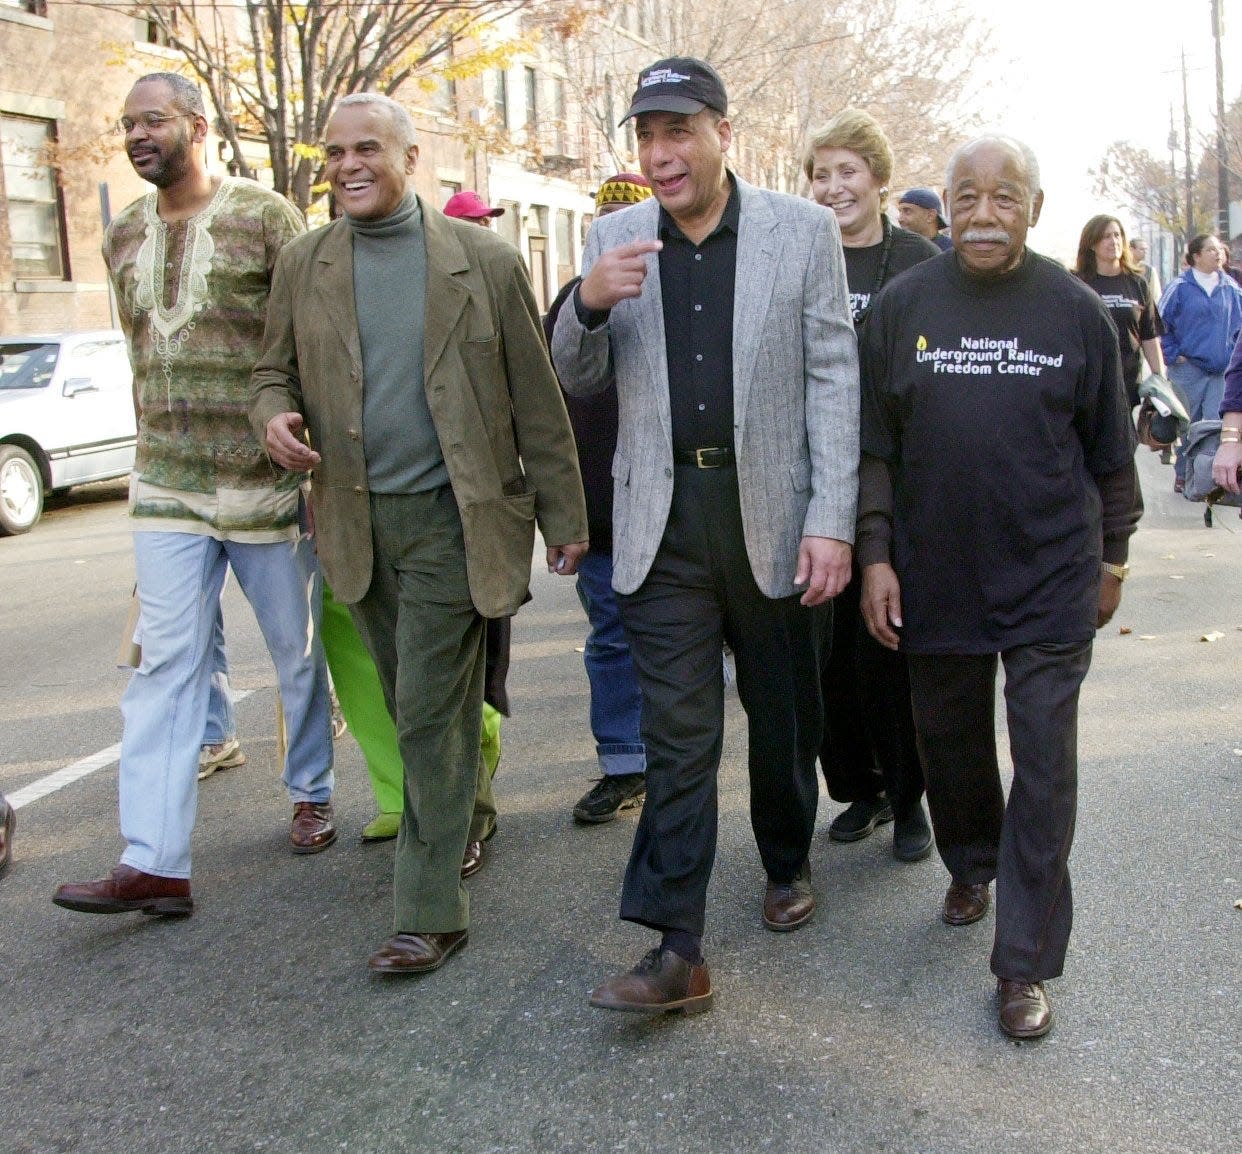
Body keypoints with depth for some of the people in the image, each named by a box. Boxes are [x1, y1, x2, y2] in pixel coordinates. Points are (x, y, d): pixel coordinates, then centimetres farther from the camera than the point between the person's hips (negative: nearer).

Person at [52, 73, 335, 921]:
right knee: (166, 665, -2)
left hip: (267, 478, -4)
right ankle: (154, 863, -2)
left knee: (297, 651, 9)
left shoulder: (266, 215, -4)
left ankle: (313, 795, 31)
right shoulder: (123, 237, 12)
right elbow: (143, 352, 18)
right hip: (165, 485, 4)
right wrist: (160, 451, 16)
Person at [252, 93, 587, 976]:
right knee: (416, 710, 16)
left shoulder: (485, 260, -2)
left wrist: (564, 516, -1)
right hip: (356, 520, 4)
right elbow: (276, 371, 15)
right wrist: (274, 415, -10)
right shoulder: (304, 265, 8)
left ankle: (431, 911, 7)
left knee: (431, 715, -4)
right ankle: (460, 820, 39)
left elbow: (536, 399, 0)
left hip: (451, 517, -4)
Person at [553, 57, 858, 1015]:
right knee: (678, 736, 1)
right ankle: (676, 950, 5)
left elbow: (833, 382, -3)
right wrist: (590, 303, -13)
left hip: (772, 514, 0)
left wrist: (832, 523, -10)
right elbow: (578, 381, 9)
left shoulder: (803, 230, 0)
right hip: (663, 522, 1)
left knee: (784, 715, 15)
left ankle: (788, 864, 40)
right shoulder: (615, 238, 6)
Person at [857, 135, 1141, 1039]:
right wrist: (875, 556, -3)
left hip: (1051, 582, -1)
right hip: (936, 579, 2)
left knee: (1045, 766, -1)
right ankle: (971, 868, 45)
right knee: (951, 744, 16)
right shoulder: (904, 304, 0)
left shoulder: (1075, 310, -2)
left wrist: (1112, 558, 9)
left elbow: (1110, 449, 6)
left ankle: (1025, 965, 11)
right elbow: (875, 445, 3)